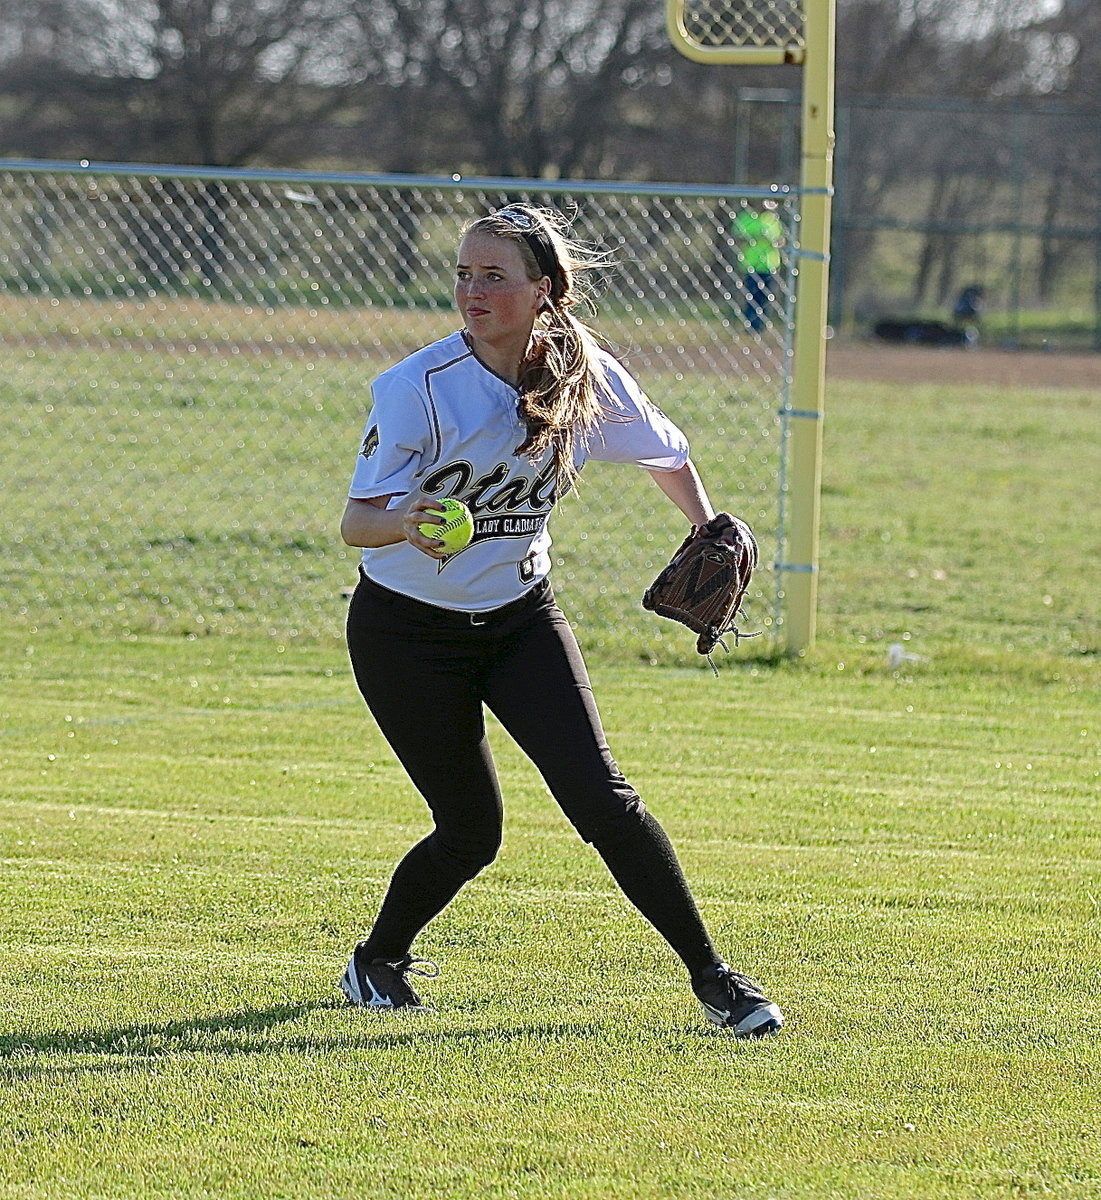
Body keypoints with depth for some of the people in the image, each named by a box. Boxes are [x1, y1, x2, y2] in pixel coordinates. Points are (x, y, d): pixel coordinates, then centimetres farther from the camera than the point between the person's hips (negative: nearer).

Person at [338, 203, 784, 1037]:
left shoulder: (588, 378, -11)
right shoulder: (416, 388, -22)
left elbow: (667, 456, 9)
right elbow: (357, 519, -27)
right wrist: (403, 525, -49)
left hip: (521, 619, 3)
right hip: (407, 632, -2)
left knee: (601, 798, -11)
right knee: (471, 833, 0)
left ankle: (713, 976, -3)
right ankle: (378, 961, 27)